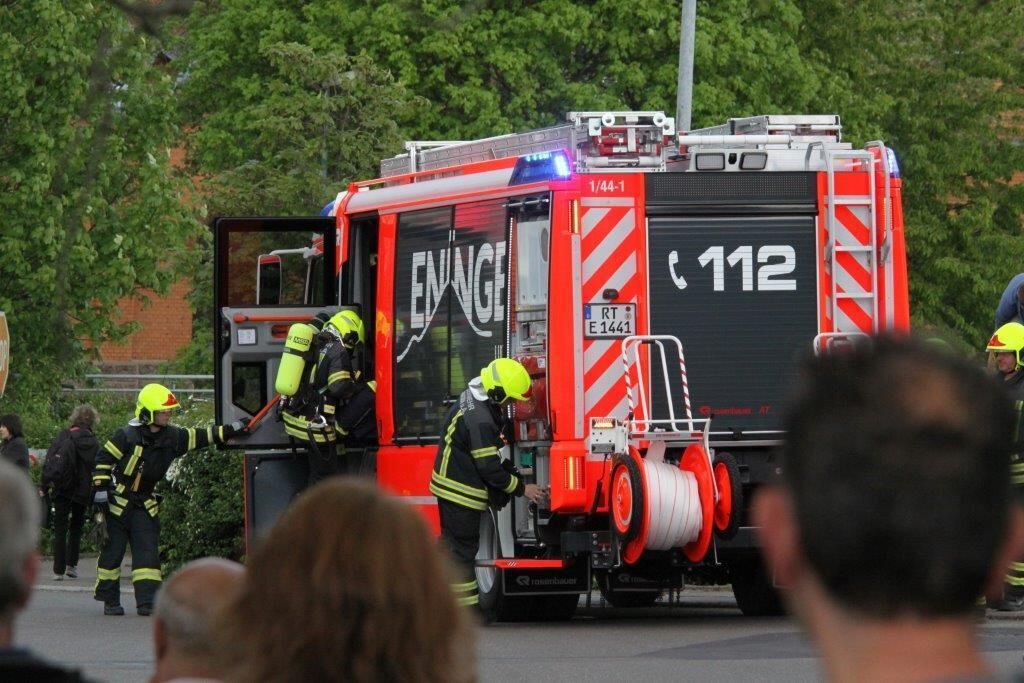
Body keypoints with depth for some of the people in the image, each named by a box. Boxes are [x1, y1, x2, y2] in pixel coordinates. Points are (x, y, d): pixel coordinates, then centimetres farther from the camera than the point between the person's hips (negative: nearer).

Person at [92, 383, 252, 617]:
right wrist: (101, 488, -15)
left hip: (145, 504, 5)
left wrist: (230, 430, 0)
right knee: (113, 551, 0)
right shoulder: (128, 435, -15)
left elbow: (200, 438, 7)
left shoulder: (172, 437, 1)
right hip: (118, 500, -5)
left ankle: (147, 602, -7)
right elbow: (104, 458, -11)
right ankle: (109, 600, 8)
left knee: (148, 551, -4)